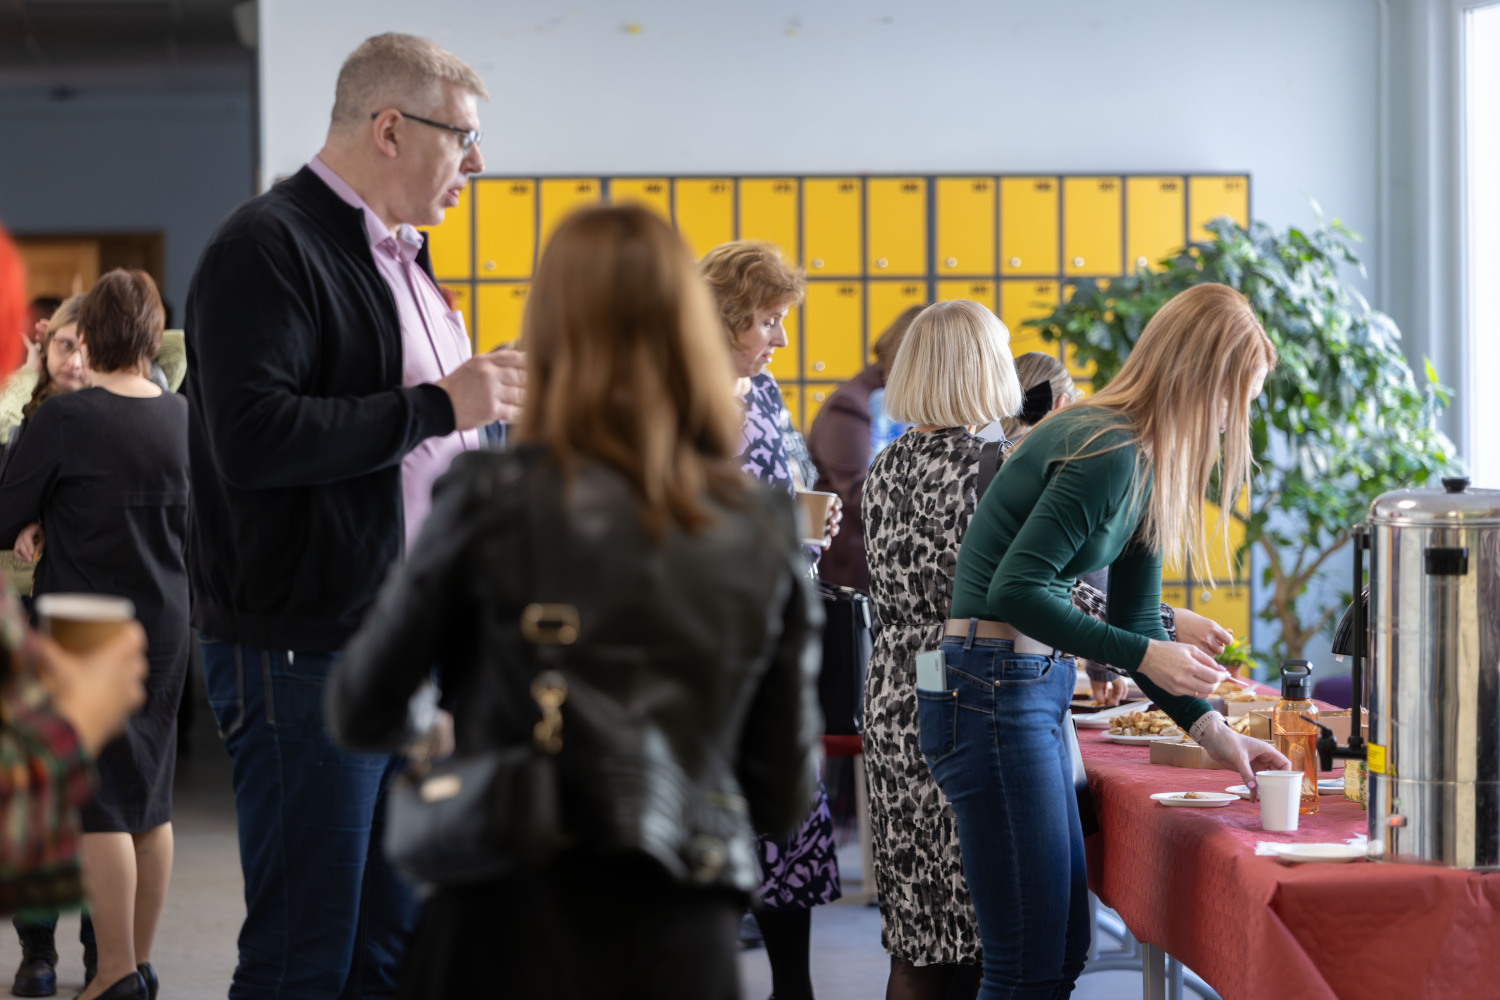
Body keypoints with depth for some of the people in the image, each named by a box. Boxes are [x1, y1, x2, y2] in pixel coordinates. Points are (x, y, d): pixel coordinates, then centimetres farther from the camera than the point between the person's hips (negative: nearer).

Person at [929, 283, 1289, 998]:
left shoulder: (1141, 463, 14)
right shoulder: (1109, 453, -17)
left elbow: (1138, 622, 18)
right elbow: (1013, 592, -23)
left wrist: (1210, 730, 9)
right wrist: (1144, 655, -17)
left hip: (1032, 692, 11)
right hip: (992, 695, -10)